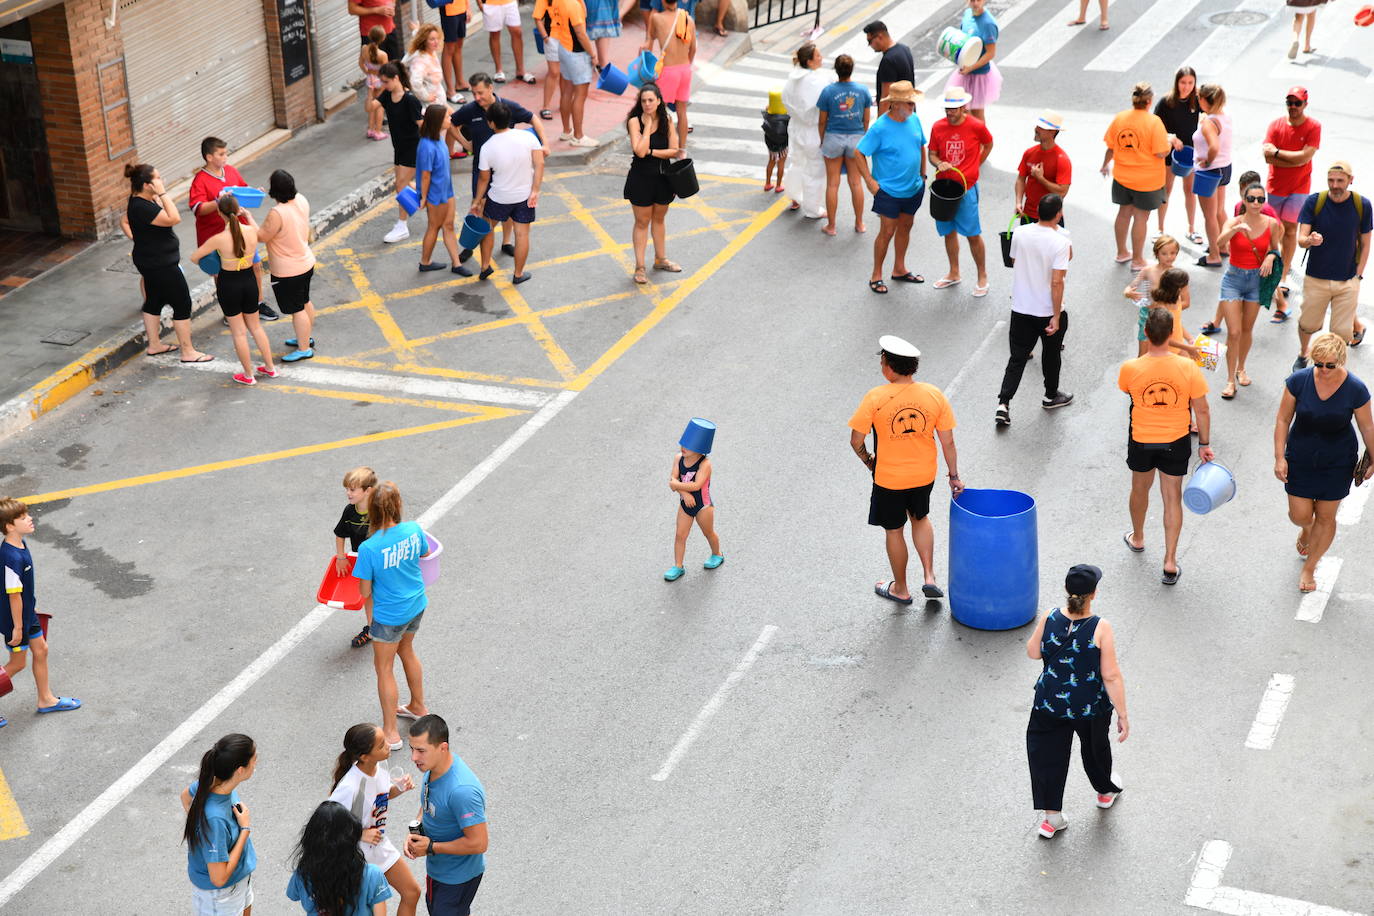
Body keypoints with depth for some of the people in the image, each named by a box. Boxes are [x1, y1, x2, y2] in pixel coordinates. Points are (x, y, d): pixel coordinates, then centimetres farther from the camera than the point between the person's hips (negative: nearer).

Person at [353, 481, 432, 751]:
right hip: (417, 606, 5)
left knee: (384, 669, 13)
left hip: (389, 615, -5)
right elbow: (425, 553, 7)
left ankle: (391, 733, 23)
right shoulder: (413, 530, -16)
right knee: (406, 650, 31)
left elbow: (365, 592, -19)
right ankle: (418, 705, 50)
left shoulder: (369, 548, -30)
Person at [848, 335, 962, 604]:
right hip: (924, 475, 3)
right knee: (920, 518, 30)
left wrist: (868, 461, 5)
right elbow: (948, 442, -6)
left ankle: (900, 589, 34)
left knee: (894, 531, 17)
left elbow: (856, 441, -15)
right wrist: (954, 476, 6)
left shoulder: (875, 398, -21)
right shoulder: (935, 395, -11)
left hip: (889, 479, -3)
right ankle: (929, 577, 24)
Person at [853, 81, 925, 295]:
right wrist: (870, 182, -17)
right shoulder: (880, 128, -21)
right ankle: (876, 276, 14)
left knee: (905, 227, 18)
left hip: (913, 188, 7)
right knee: (887, 231, 0)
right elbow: (858, 153, -16)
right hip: (889, 191, -7)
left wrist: (922, 175, 12)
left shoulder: (914, 120, -1)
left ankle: (899, 269, 35)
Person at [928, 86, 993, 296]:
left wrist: (974, 167, 5)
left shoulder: (976, 126, -10)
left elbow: (988, 145, 10)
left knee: (973, 235, -1)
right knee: (949, 231, 15)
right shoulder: (938, 127, -3)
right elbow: (932, 154, 6)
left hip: (966, 187, -4)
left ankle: (982, 277, 13)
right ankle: (954, 274, 31)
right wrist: (939, 164, -16)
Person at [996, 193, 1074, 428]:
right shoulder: (1061, 241, -20)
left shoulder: (1019, 233, -7)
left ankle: (1003, 404, -3)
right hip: (1049, 311, -3)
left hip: (1021, 309, 3)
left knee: (1017, 358, 9)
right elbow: (1057, 282, -22)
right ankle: (1051, 396, 38)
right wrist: (1056, 317, -17)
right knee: (1051, 354, 20)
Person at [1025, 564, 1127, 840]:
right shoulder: (1101, 629, -22)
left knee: (1049, 756, 16)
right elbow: (1111, 676, -19)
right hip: (1091, 708, -1)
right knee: (1095, 749, 26)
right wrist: (1123, 715, -11)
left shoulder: (1049, 619, -14)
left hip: (1049, 704, 1)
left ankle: (1051, 816, 18)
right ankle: (1105, 791, 52)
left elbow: (1033, 652, 3)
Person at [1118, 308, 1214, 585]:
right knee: (1172, 497, 11)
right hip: (1176, 442, 0)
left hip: (1141, 441, 0)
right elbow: (1202, 410, -11)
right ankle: (1170, 563, 11)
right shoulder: (1188, 368, -20)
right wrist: (1204, 444, 3)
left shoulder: (1130, 368, -21)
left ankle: (1137, 538, 50)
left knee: (1140, 489, 25)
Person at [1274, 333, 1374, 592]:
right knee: (1299, 515, 4)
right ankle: (1306, 529, 44)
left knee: (1325, 517, 9)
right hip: (1301, 458, 1)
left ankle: (1309, 568, 31)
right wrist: (1279, 457, -8)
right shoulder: (1299, 381, -17)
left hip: (1337, 463, -1)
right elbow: (1283, 420, -6)